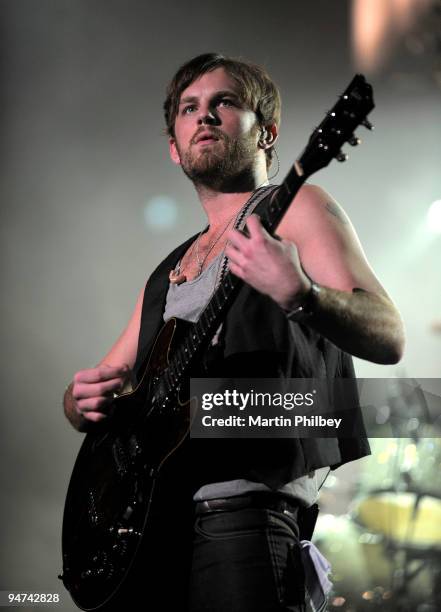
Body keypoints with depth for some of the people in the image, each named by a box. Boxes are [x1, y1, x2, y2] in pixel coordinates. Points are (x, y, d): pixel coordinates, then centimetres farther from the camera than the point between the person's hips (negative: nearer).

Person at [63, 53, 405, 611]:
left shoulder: (295, 208, 4)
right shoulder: (169, 271, 24)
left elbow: (389, 339, -9)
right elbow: (96, 390, 25)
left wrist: (297, 293, -27)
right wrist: (84, 399, 1)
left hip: (247, 504, -6)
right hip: (151, 523, 7)